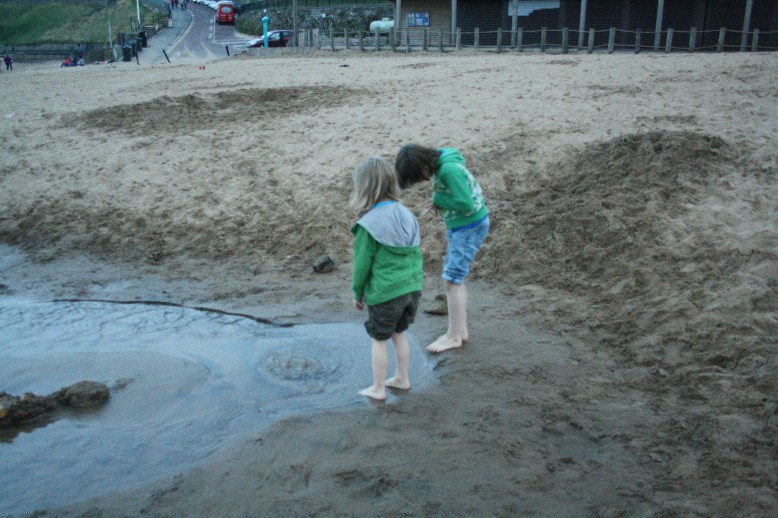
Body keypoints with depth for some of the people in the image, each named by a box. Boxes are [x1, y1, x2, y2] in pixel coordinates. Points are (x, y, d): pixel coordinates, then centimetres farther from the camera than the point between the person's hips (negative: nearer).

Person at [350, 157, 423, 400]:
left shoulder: (368, 225, -18)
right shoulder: (406, 214, 0)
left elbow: (362, 264, -12)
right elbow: (417, 253, 8)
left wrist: (358, 294, 3)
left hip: (384, 294, -6)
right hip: (412, 287, 6)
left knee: (379, 340, 11)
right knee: (399, 334, 23)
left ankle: (378, 389, 23)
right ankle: (402, 379, 36)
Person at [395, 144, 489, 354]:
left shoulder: (449, 170, -27)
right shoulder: (438, 162, 2)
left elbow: (467, 205, -26)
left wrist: (439, 199, -16)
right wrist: (439, 200, -3)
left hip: (471, 226, -10)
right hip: (457, 226, 10)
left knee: (452, 280, -7)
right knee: (454, 278, 13)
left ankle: (454, 336, 2)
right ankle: (461, 330, 22)